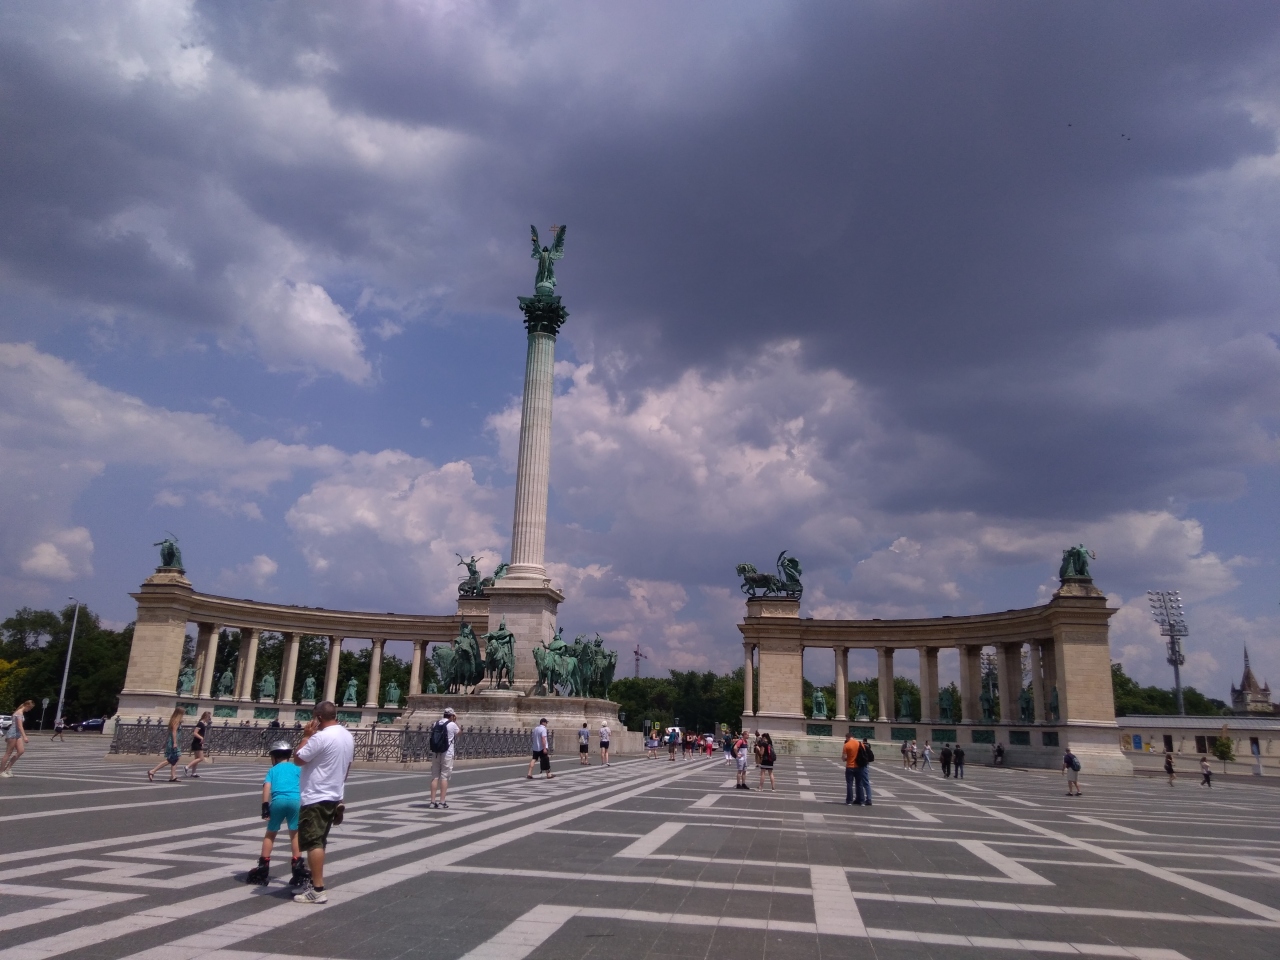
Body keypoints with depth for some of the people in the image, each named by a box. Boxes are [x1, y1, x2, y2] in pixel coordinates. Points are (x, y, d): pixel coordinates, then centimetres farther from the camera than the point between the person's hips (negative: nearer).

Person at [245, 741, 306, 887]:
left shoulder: (273, 770, 24)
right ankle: (297, 867, 8)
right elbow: (304, 785, 10)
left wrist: (265, 806, 1)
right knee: (295, 834, 11)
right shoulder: (297, 768, 24)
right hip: (295, 800, 0)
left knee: (270, 834, 19)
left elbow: (267, 787, 6)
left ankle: (263, 867, 22)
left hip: (278, 800, 0)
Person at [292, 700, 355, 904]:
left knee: (313, 843, -5)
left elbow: (298, 759, -14)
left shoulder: (321, 737, -20)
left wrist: (306, 736, -6)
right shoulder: (347, 736, 10)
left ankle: (317, 890, -5)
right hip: (333, 797, 9)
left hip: (316, 798, -9)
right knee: (319, 842, 18)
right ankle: (314, 883, 26)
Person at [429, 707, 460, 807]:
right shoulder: (452, 724, -7)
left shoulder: (436, 723, 6)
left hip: (435, 753, 4)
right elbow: (458, 732, 12)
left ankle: (433, 801, 6)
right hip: (447, 754, -4)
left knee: (435, 777, 8)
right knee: (444, 777, 0)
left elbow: (432, 737, 12)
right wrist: (456, 721, 17)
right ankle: (442, 802, -1)